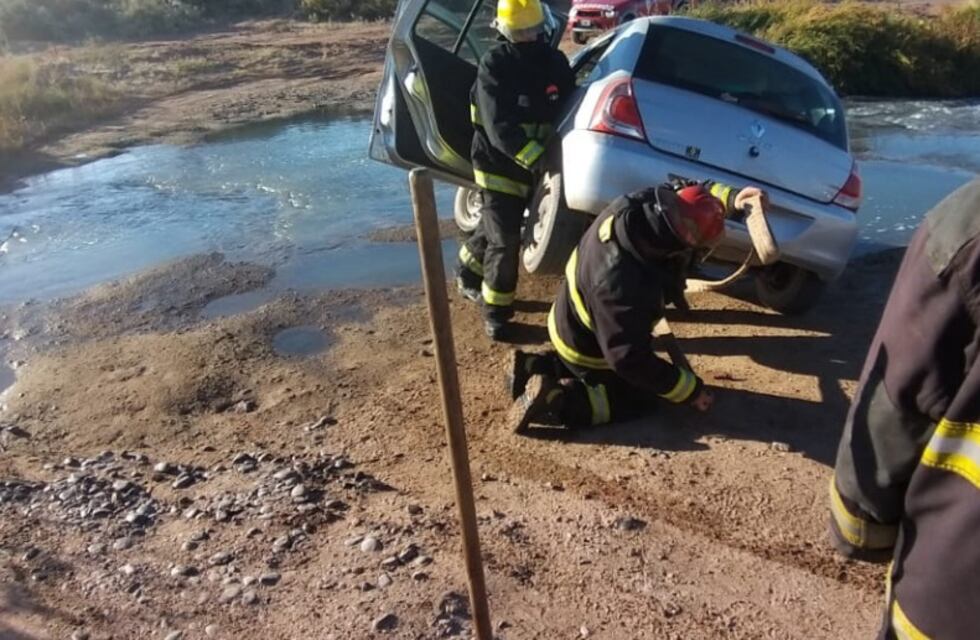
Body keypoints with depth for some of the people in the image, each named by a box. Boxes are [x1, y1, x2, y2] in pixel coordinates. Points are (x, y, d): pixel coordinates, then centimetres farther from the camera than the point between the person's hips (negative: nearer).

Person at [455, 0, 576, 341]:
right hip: (499, 166, -5)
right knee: (505, 241, -5)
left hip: (535, 166, 5)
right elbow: (499, 128, -24)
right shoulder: (494, 65, -13)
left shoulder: (555, 62, 0)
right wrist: (538, 159, -35)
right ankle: (495, 312, 9)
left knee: (496, 229, 19)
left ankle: (469, 270, 44)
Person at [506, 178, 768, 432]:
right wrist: (692, 390, -23)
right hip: (586, 349, -8)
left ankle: (535, 367, 20)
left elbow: (691, 191, -2)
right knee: (637, 398, 13)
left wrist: (731, 198, -19)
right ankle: (554, 398, -2)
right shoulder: (625, 287, -44)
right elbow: (630, 360, -33)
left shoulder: (632, 206, -22)